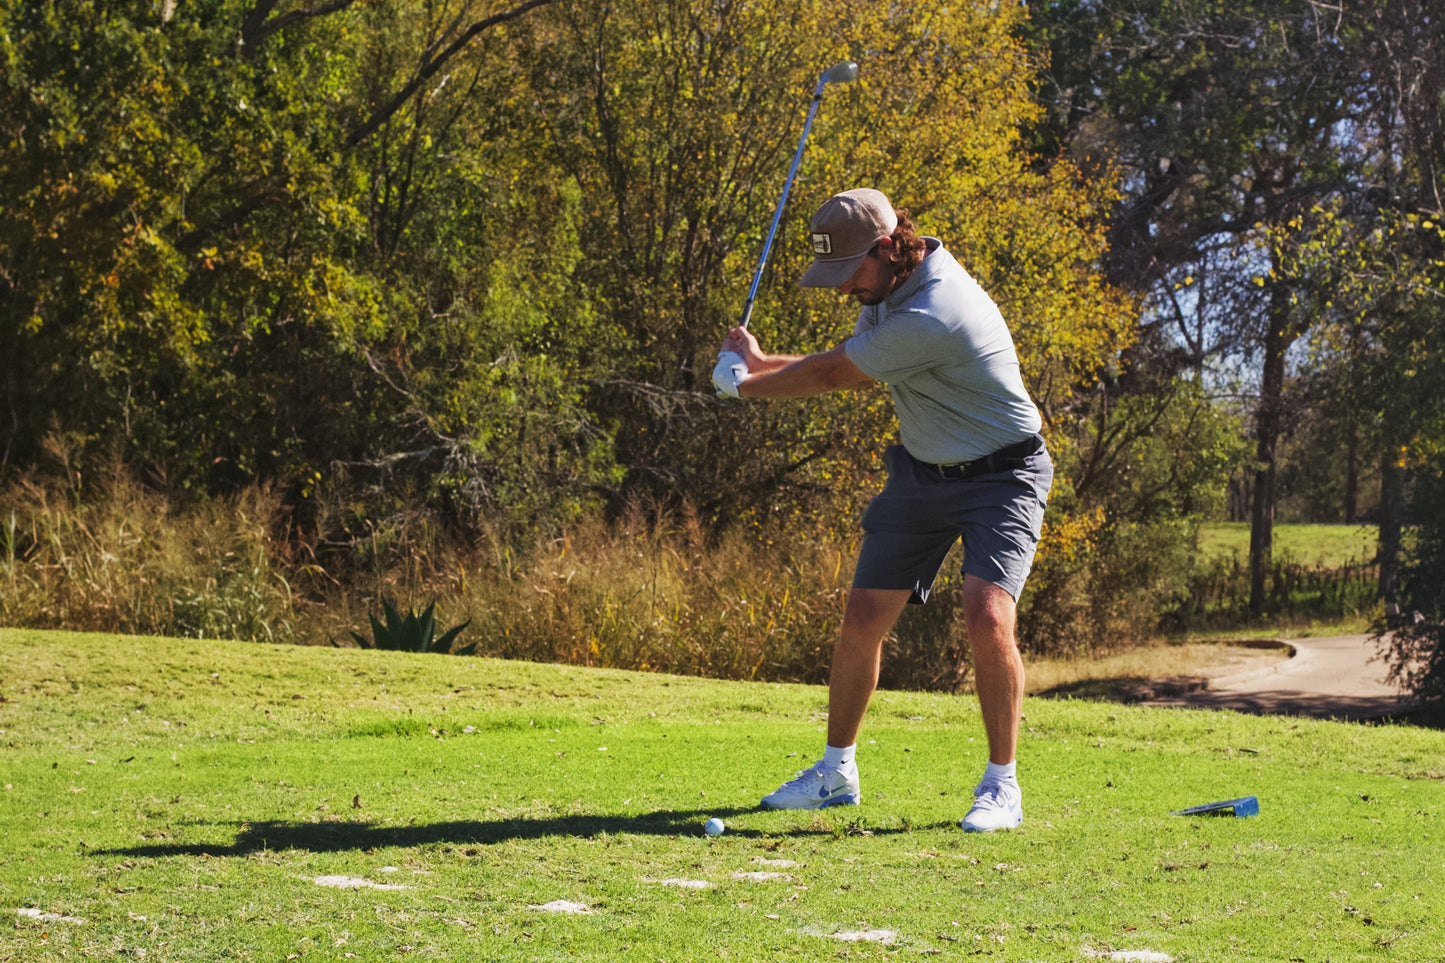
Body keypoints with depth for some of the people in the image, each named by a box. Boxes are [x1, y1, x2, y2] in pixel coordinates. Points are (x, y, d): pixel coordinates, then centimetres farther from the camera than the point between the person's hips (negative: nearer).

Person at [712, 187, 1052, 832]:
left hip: (1000, 478, -8)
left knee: (988, 619, -25)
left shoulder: (930, 319, -31)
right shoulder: (894, 283, -2)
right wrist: (759, 362, 0)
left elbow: (832, 377, -18)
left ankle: (1001, 786, -11)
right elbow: (844, 363, 12)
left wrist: (745, 384, -2)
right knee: (862, 619, 4)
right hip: (922, 472, 8)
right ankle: (837, 770, 19)